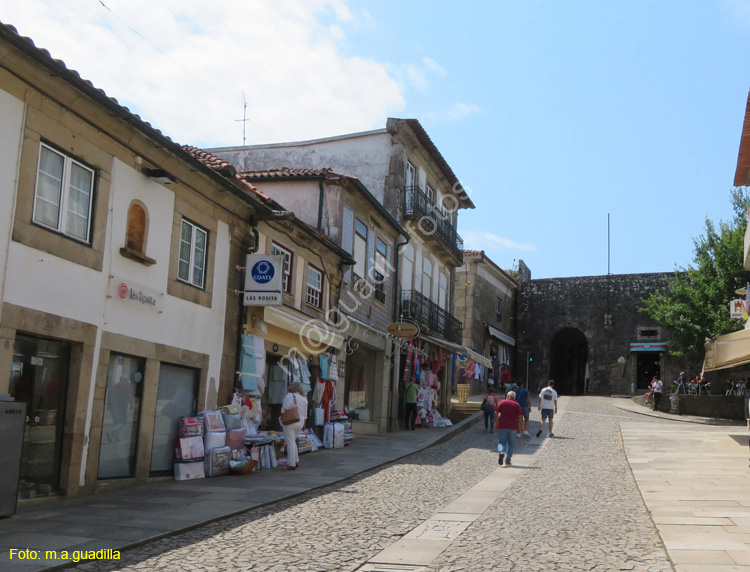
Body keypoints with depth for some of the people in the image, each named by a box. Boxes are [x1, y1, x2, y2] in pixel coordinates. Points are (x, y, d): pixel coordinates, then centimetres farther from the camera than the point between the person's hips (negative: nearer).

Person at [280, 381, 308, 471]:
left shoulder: (289, 396, -9)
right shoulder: (304, 399, 10)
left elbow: (285, 410, -12)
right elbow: (305, 414, 14)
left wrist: (282, 419, -4)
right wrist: (304, 424, 20)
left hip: (290, 422, -7)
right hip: (300, 423, 7)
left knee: (290, 443, -3)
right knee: (293, 442, 22)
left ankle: (291, 465, -3)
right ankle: (296, 461, 24)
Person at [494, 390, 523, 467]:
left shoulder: (502, 402, 5)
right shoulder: (517, 405, 6)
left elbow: (496, 413, 0)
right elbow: (520, 417, 0)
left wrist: (496, 423, 11)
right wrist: (520, 428, 9)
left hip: (502, 426, 0)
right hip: (513, 427, 0)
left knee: (501, 442, 3)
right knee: (511, 444, 11)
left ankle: (501, 453, -27)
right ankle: (508, 461, 6)